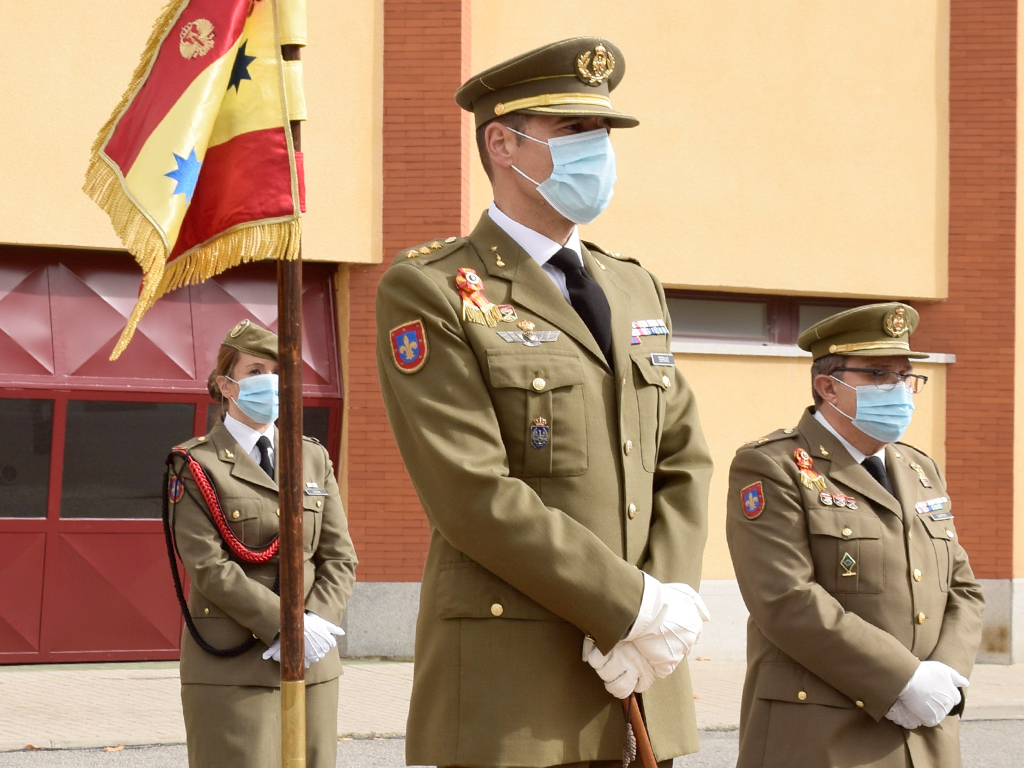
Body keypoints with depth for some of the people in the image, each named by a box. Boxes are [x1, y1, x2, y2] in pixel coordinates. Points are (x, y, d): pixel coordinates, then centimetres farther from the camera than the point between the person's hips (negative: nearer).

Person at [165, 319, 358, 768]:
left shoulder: (313, 459, 15)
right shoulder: (197, 465, -1)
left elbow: (339, 557, 9)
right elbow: (208, 567, -11)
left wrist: (314, 623, -9)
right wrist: (285, 627, -17)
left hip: (311, 664, 5)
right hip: (231, 666, -5)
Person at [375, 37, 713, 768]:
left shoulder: (636, 289, 16)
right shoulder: (429, 292, -6)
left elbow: (683, 464, 11)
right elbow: (474, 496, -15)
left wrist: (668, 612, -7)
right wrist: (638, 608, -15)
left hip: (639, 681, 6)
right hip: (511, 687, -6)